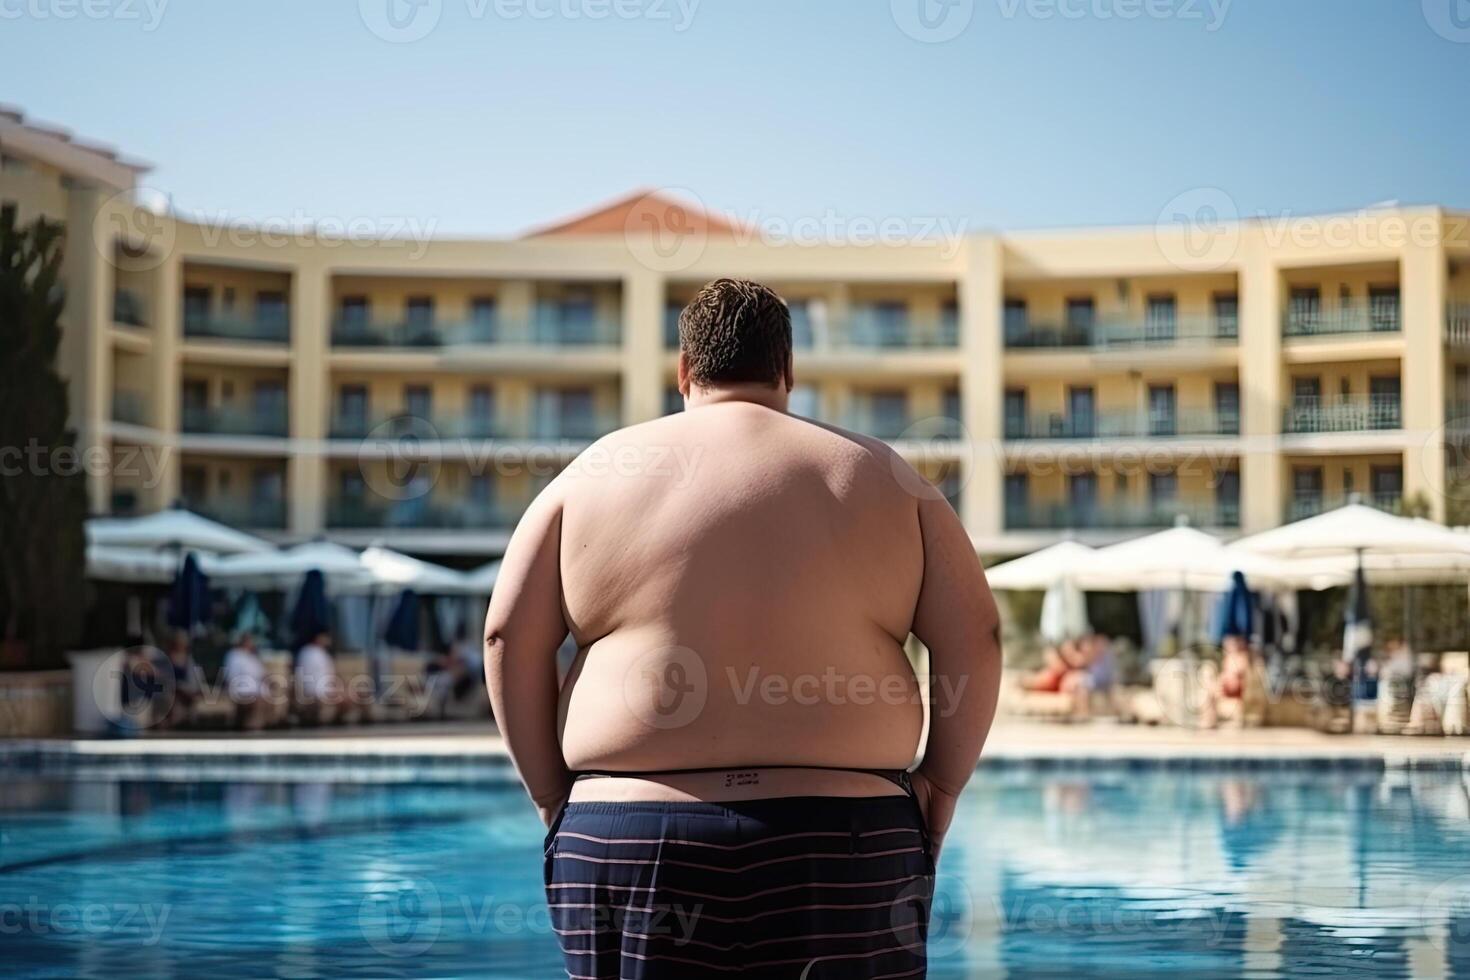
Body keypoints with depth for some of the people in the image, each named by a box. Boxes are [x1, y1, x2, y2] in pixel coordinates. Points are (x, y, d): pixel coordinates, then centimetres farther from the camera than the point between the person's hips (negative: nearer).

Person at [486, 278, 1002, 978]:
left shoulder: (598, 474, 8)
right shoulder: (878, 476, 9)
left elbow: (508, 637, 4)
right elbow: (976, 636, 4)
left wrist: (553, 797, 10)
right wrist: (939, 786, 10)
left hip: (629, 842, 0)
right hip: (841, 843, 0)